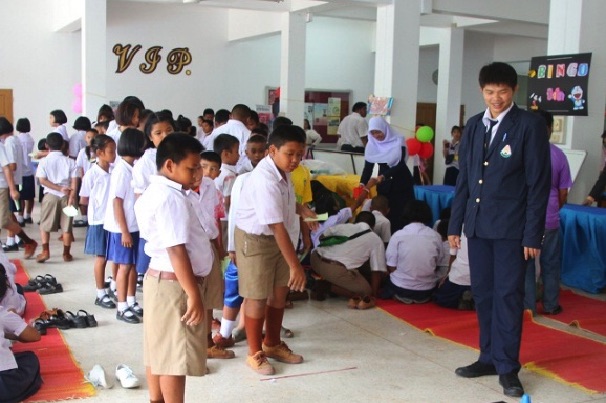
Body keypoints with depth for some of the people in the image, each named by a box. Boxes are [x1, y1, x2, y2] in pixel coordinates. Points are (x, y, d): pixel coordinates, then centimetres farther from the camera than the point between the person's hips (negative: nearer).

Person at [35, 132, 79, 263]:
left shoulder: (44, 161, -1)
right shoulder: (70, 161, 1)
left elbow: (42, 180, -10)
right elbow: (74, 181, -7)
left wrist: (59, 188, -11)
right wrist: (72, 196, -10)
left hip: (50, 196, -1)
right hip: (66, 196, 1)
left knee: (45, 225, 11)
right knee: (66, 226, 7)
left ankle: (45, 251, 4)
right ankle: (66, 253, 11)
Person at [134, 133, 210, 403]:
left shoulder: (156, 192, 12)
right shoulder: (171, 198, -21)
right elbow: (176, 250, -26)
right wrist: (194, 294, -24)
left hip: (160, 278, 11)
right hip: (174, 284, -11)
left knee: (160, 350, 19)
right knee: (175, 356, -2)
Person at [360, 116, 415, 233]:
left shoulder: (398, 141, -14)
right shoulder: (372, 144, -2)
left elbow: (399, 165, -21)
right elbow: (368, 166, -5)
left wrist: (382, 177, -35)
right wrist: (362, 184, -22)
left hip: (401, 183, -3)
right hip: (383, 184, 3)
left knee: (401, 215, -6)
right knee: (384, 215, 0)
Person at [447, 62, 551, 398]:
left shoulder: (530, 125, -6)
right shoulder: (474, 126, 10)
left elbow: (539, 183, -8)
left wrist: (533, 234, -11)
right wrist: (456, 223, 11)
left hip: (510, 227, -5)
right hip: (478, 225, 5)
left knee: (508, 295, -1)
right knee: (483, 294, 11)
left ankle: (508, 367, 8)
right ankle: (489, 357, 23)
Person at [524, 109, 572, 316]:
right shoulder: (558, 155, -3)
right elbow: (563, 193, 3)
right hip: (550, 219, 1)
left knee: (525, 263, 6)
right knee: (550, 264, 13)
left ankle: (528, 306, 10)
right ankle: (551, 305, 21)